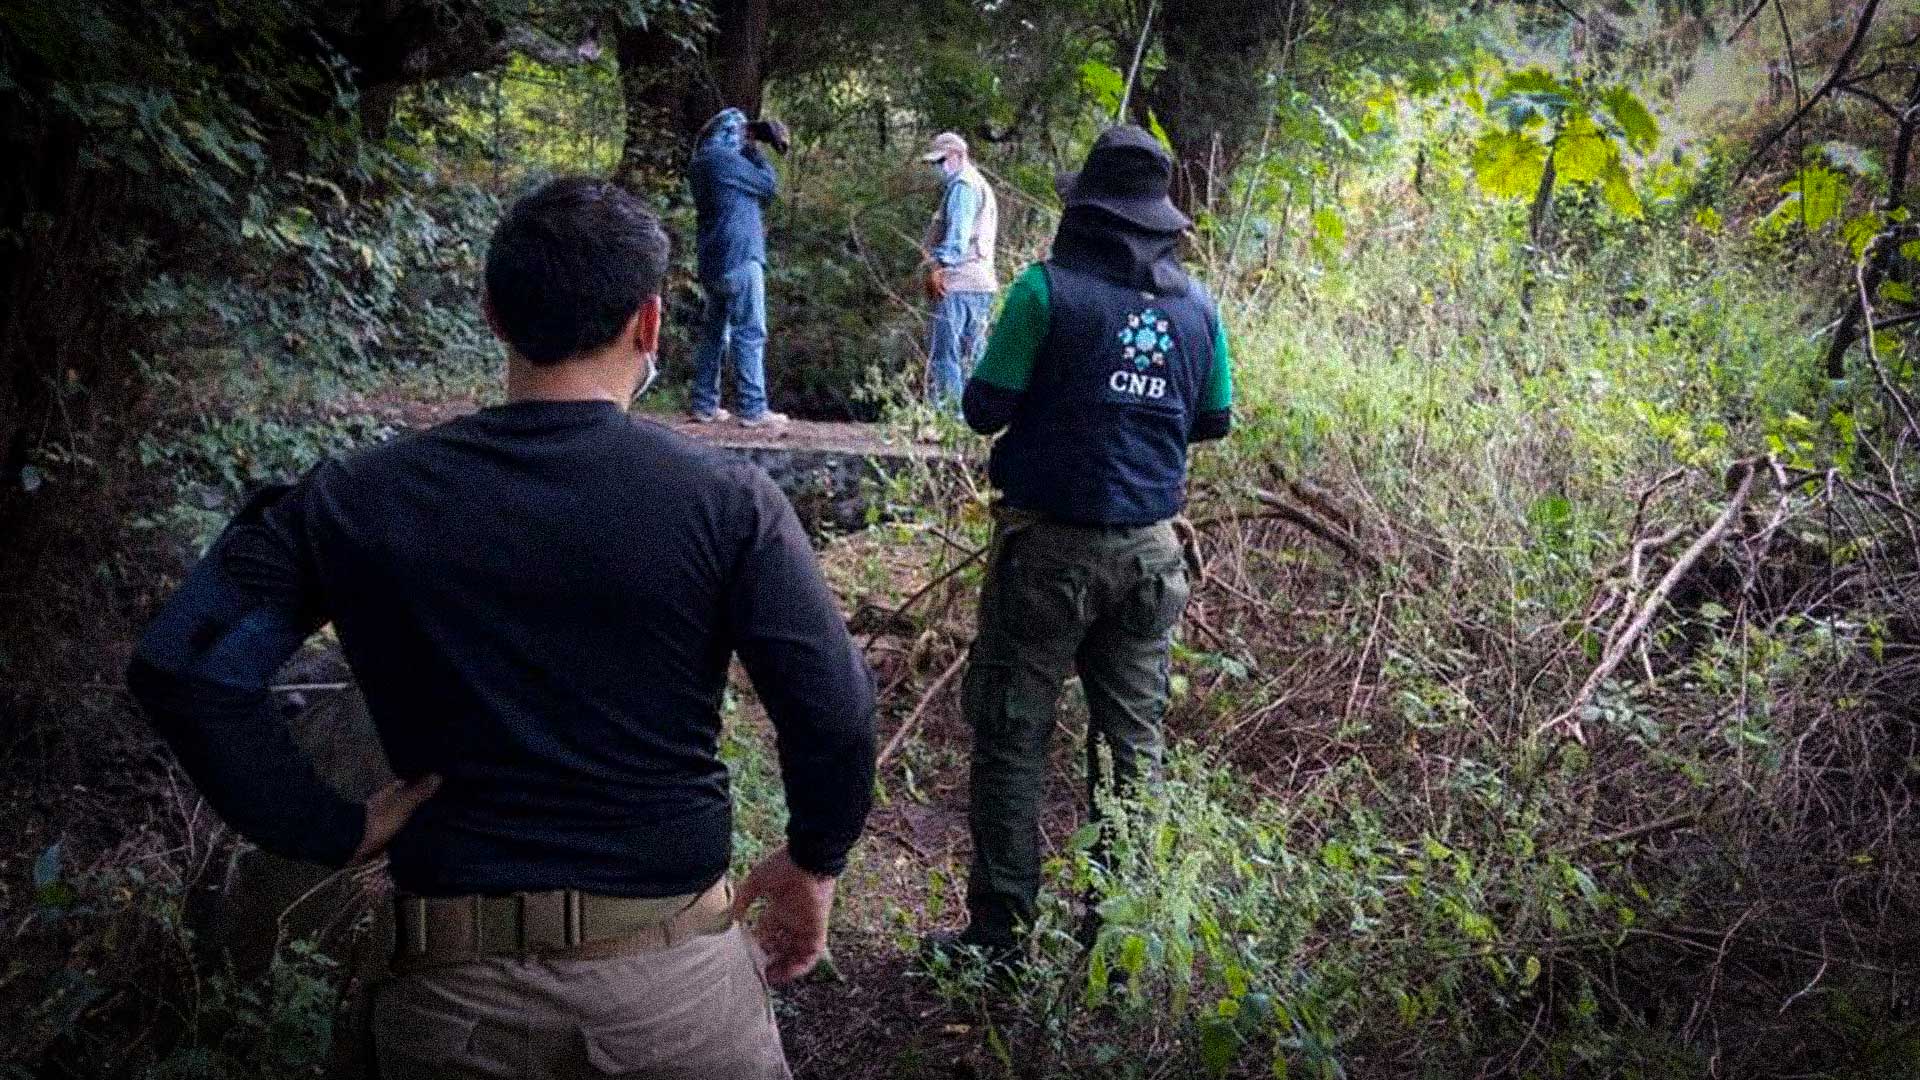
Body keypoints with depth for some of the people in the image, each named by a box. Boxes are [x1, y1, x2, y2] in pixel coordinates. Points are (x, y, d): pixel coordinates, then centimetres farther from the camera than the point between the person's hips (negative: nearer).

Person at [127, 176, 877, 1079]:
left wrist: (331, 832, -4)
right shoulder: (726, 500, -10)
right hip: (675, 985, 0)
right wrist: (813, 861, 3)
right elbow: (835, 715, -14)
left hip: (454, 998, 1)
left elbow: (180, 666, -10)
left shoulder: (360, 502, -4)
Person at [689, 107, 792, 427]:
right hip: (739, 258, -10)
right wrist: (754, 150, 7)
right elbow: (769, 185, -6)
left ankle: (703, 404, 15)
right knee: (750, 333, -8)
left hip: (713, 262, 10)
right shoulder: (723, 158, -11)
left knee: (714, 332, 13)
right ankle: (753, 409, -10)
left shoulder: (704, 161, 19)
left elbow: (754, 194, 22)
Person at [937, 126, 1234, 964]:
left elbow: (985, 409, -10)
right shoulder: (1196, 304, 4)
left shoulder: (1050, 288, -11)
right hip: (1148, 549, 5)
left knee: (1012, 737, 5)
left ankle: (1000, 931, 9)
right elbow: (1214, 420, 14)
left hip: (1049, 544, -4)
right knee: (1134, 737, 14)